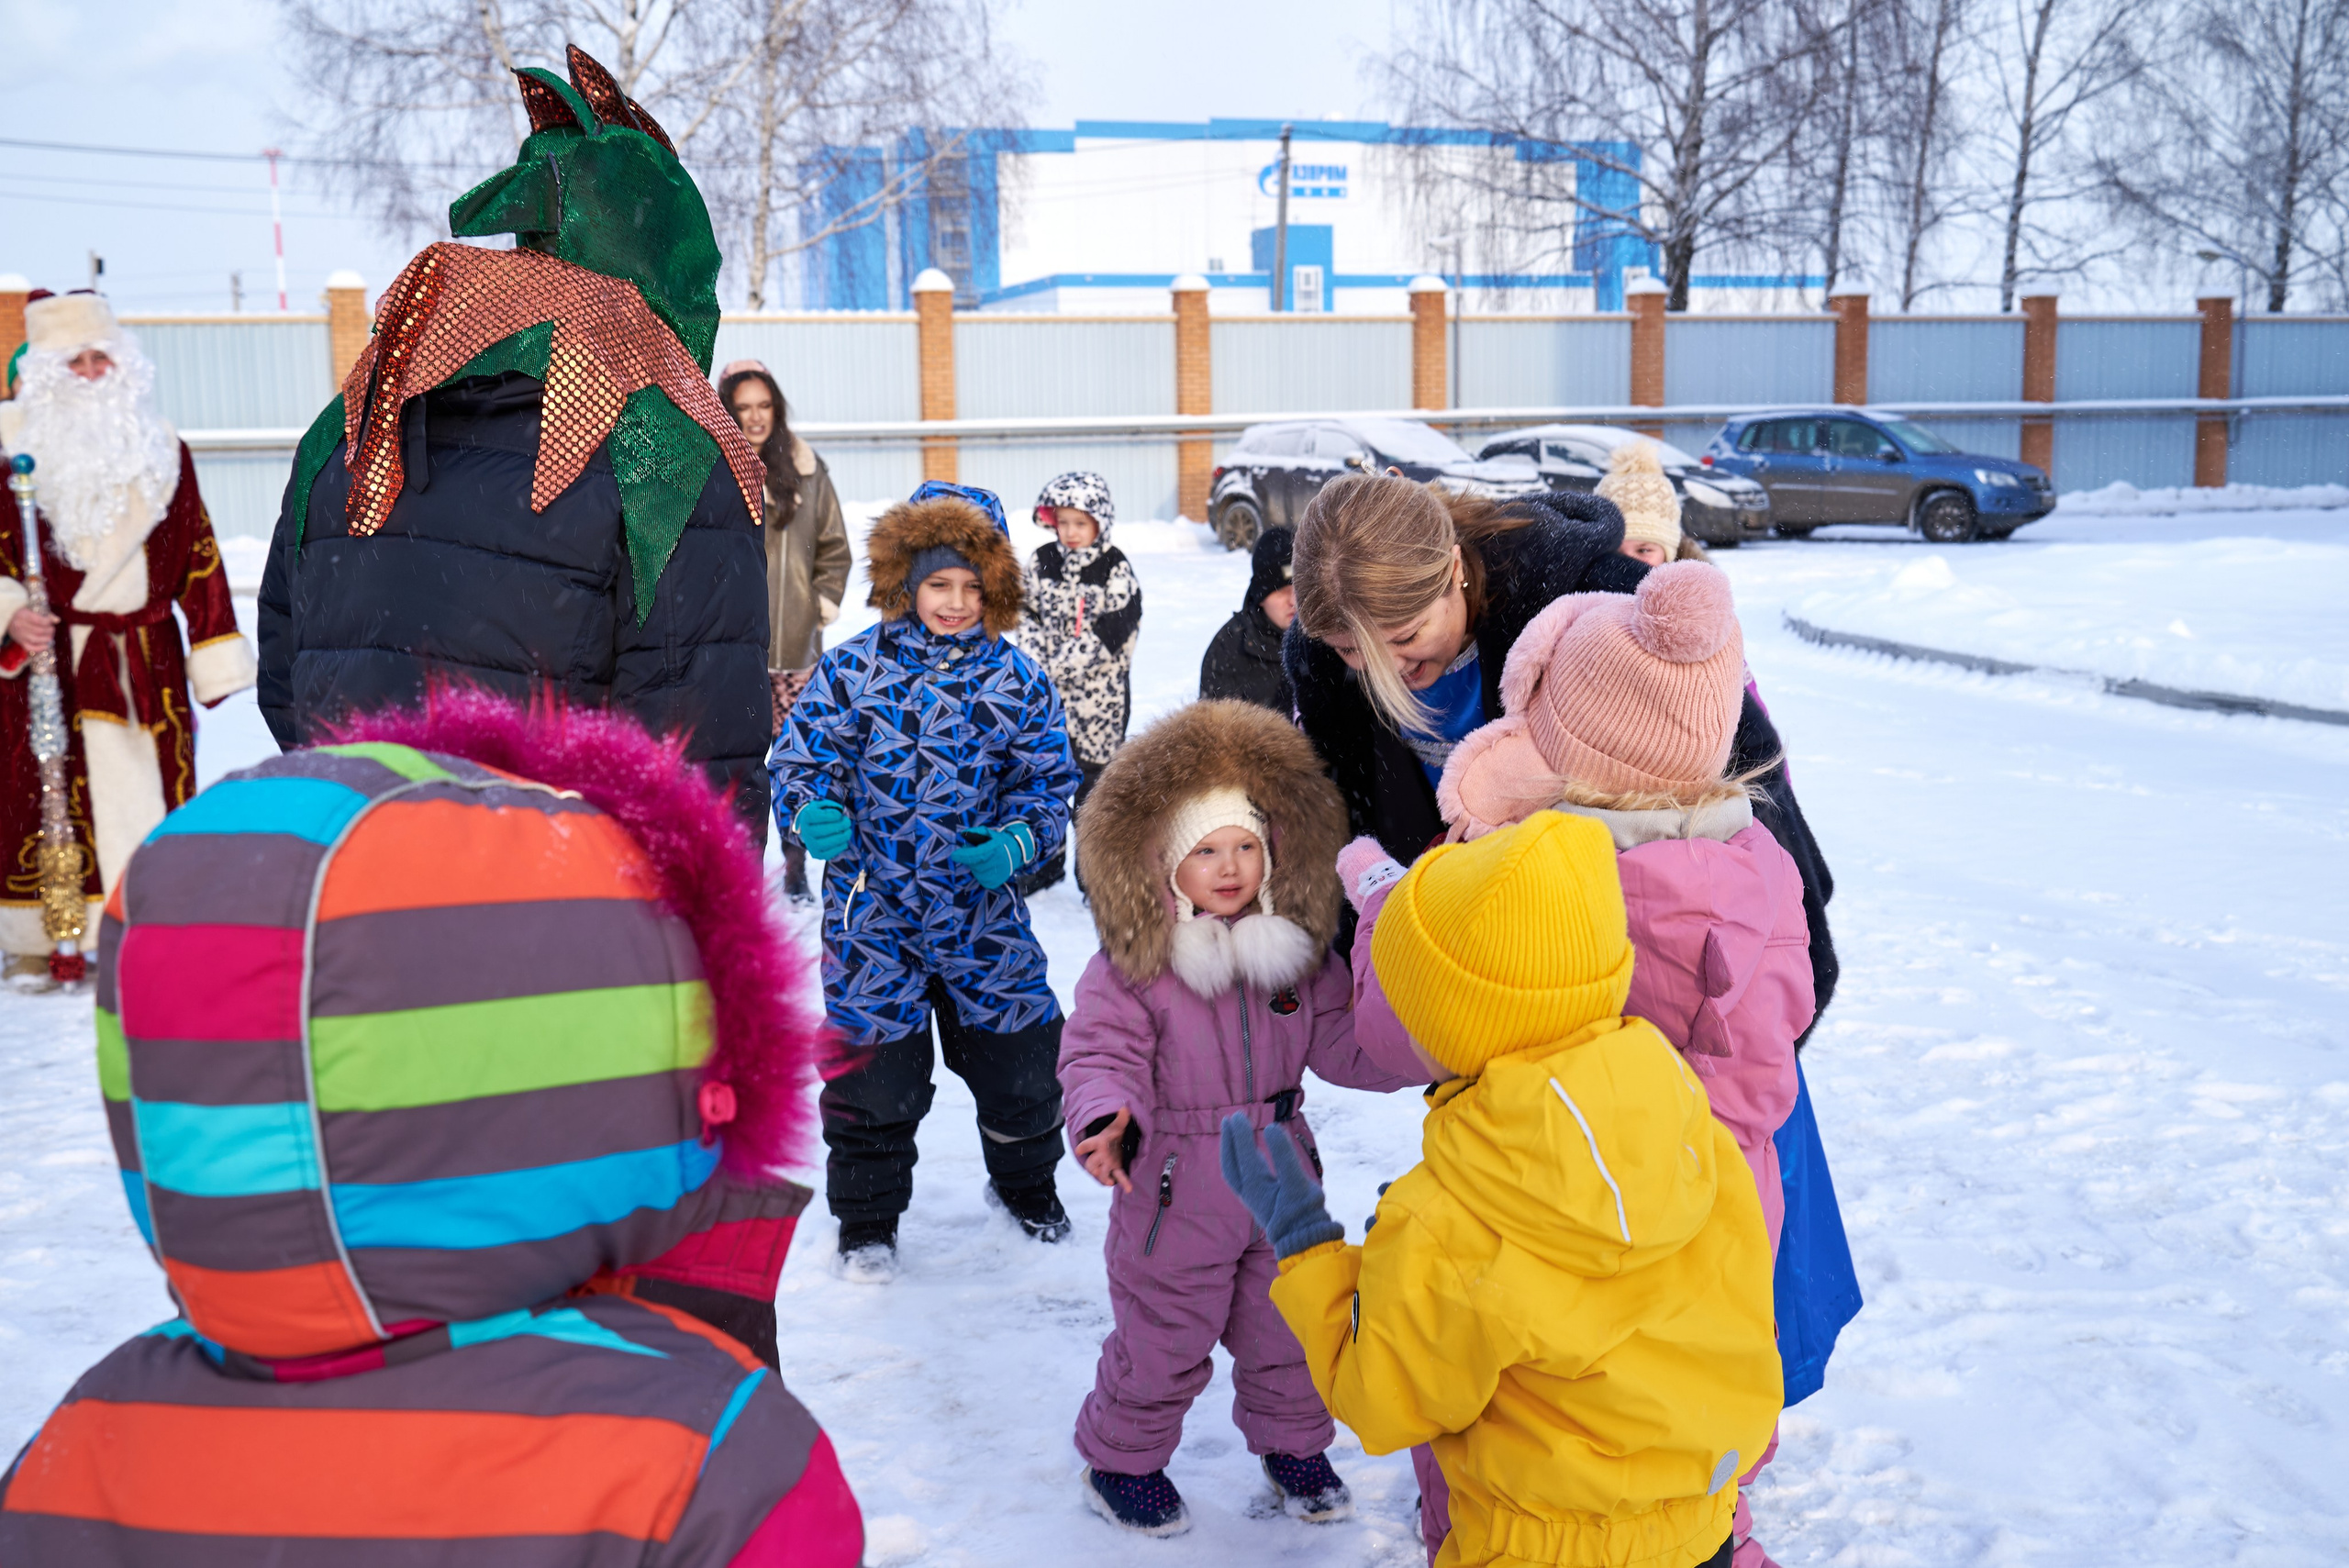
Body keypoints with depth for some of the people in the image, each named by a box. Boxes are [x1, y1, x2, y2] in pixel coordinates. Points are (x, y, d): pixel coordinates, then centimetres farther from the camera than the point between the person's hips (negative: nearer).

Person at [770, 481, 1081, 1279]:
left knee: (1020, 1058, 11)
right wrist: (814, 812, -24)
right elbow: (799, 755, -3)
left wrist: (1016, 842, -16)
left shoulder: (1016, 680, 0)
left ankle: (1025, 1181, 40)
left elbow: (1050, 783, 4)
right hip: (875, 911, -2)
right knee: (874, 1067, 4)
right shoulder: (853, 667, -5)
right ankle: (866, 1215, 27)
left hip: (984, 910, 2)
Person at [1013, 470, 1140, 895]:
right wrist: (1037, 661, -8)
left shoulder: (1115, 570, -9)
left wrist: (1060, 667, -19)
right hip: (1046, 692, 4)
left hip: (1098, 692, -4)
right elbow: (1027, 612, 8)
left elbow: (1109, 633, -15)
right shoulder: (1043, 562, 5)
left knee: (1094, 778, 3)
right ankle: (1044, 860, 28)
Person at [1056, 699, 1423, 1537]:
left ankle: (1292, 1444, 45)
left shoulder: (1298, 950, -1)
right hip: (1175, 1191, -4)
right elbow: (1100, 1054, -17)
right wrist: (1108, 1122, -37)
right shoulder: (1132, 964, -15)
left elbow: (1341, 1042, 3)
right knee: (1163, 1340, 9)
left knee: (1288, 1327, 20)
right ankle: (1121, 1458, 34)